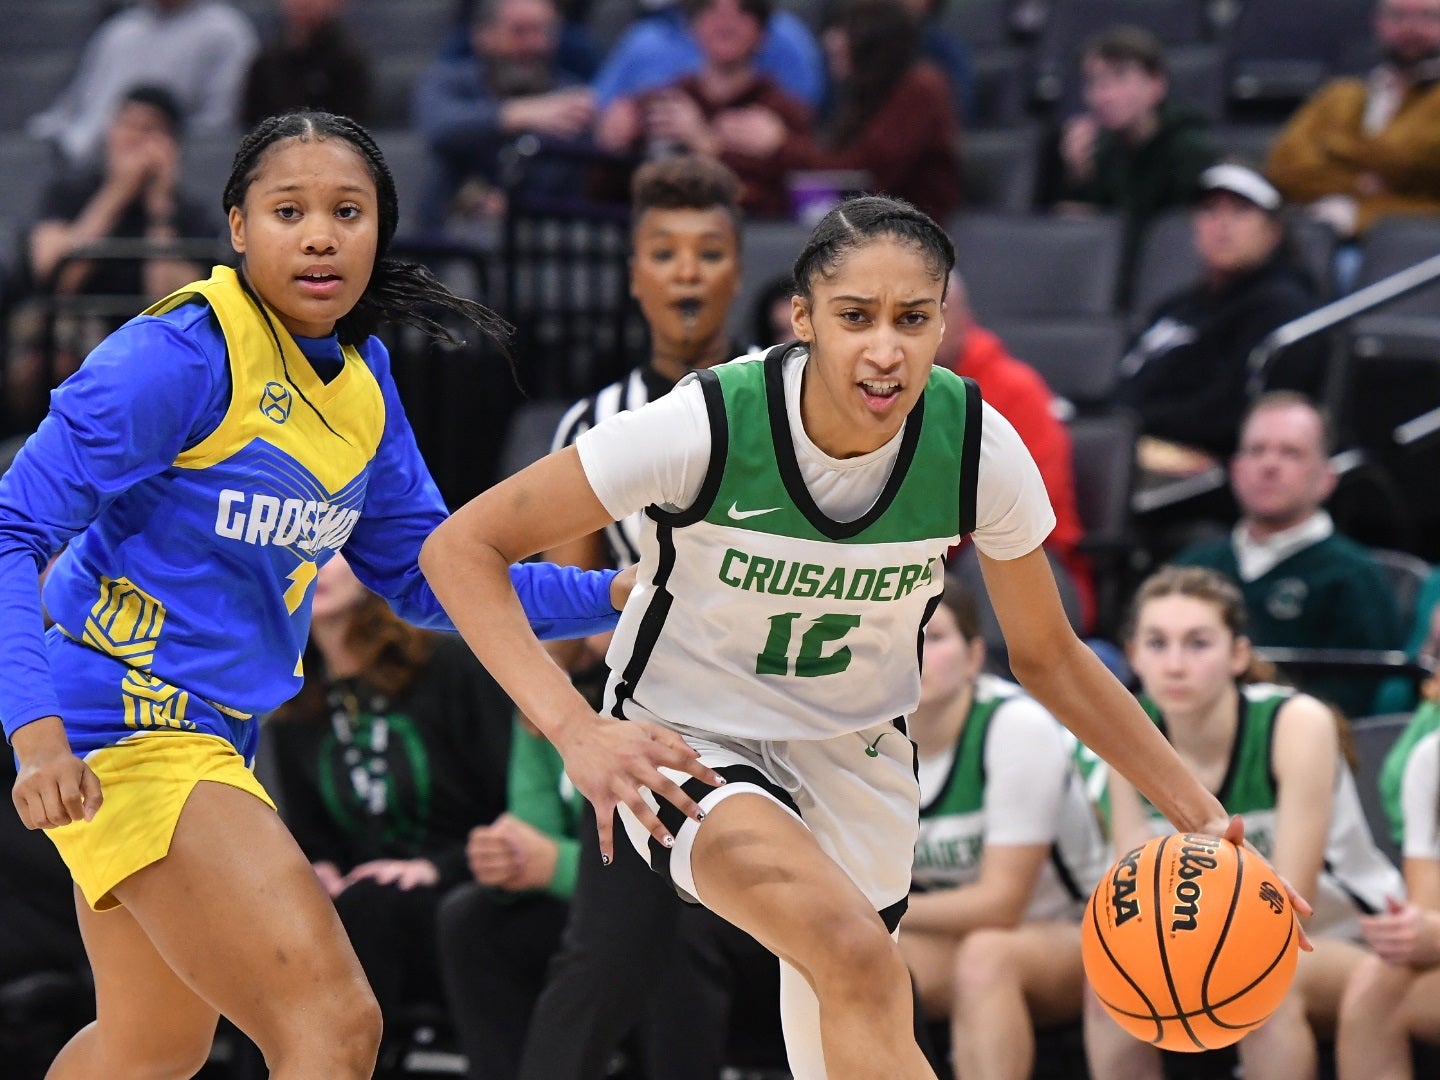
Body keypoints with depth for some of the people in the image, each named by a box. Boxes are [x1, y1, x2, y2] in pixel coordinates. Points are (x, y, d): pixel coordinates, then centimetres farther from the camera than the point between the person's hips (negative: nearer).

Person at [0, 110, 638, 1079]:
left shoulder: (361, 381, 7)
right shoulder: (185, 354, -17)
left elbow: (425, 577, 17)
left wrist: (616, 596, 5)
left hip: (211, 741, 9)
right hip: (125, 733, -9)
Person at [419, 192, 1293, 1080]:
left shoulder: (978, 449, -17)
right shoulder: (706, 427, -28)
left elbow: (1047, 658, 1)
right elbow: (461, 549, -23)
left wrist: (1199, 815, -5)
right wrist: (576, 729, -36)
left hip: (856, 756, 5)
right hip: (688, 749, -5)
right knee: (857, 958, -32)